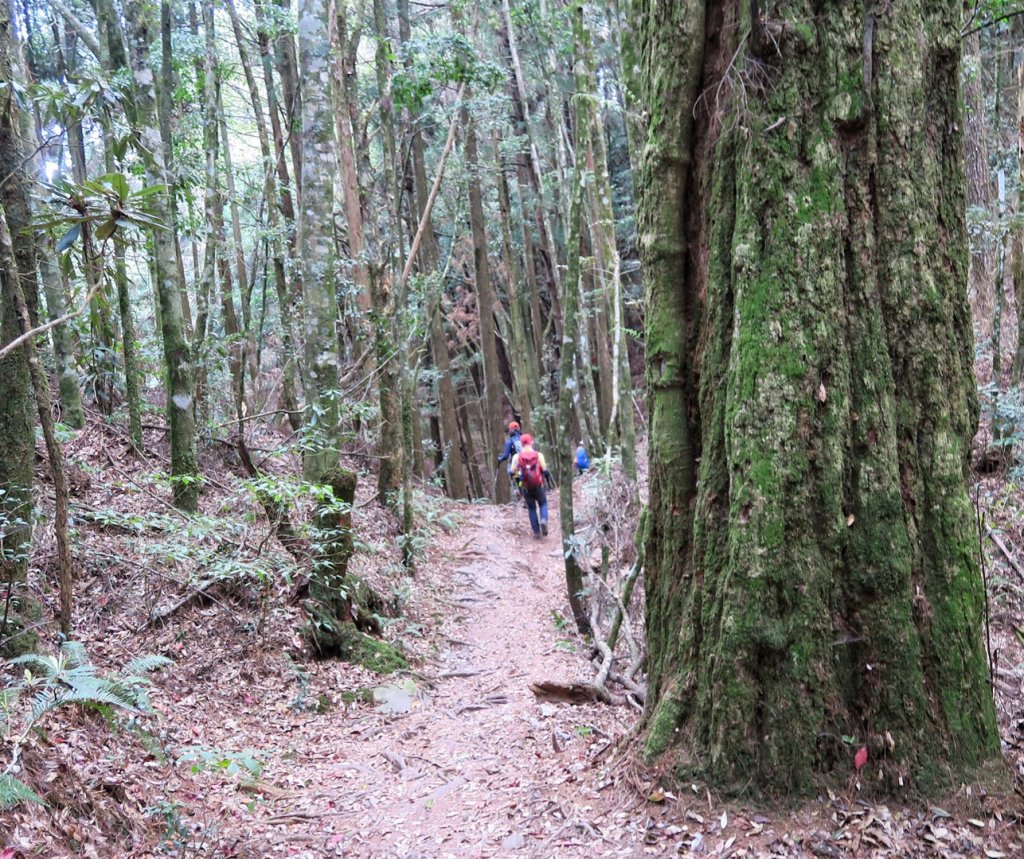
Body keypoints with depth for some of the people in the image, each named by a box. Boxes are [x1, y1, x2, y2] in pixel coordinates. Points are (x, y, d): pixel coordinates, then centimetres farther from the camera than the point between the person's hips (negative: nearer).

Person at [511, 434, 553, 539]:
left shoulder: (517, 456, -5)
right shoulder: (538, 455, -6)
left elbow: (512, 473, -2)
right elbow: (545, 471, -5)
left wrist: (517, 475, 20)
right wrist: (548, 480, 14)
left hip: (525, 487, 1)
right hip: (538, 486, -1)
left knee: (531, 508, 16)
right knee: (543, 503, 20)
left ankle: (536, 532, 13)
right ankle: (543, 520, -9)